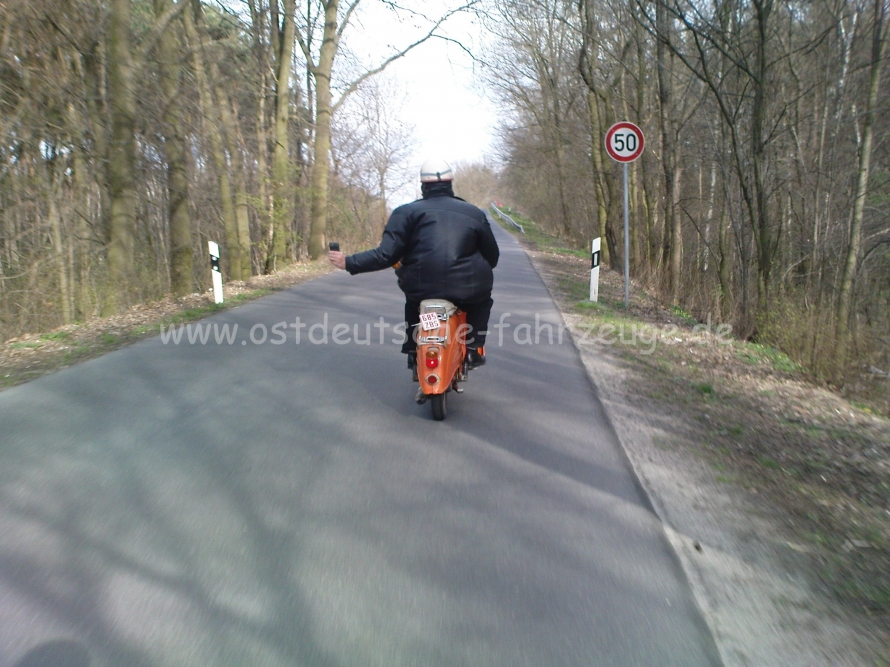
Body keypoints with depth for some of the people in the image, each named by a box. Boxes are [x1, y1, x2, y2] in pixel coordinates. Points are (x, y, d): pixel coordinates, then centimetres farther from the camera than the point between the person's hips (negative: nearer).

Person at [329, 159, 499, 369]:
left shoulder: (407, 212, 4)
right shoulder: (475, 213, 11)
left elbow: (387, 254, -5)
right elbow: (492, 256, 14)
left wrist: (348, 263, 6)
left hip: (422, 288, 0)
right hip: (467, 289, 0)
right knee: (482, 297, 35)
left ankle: (413, 352, 32)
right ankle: (475, 348, 21)